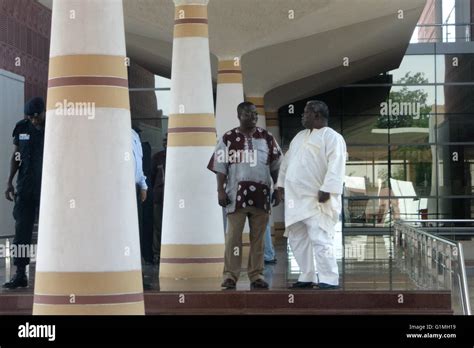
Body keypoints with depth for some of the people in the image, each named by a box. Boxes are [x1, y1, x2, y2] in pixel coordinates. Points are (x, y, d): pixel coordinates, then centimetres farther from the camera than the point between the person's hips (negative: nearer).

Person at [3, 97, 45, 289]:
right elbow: (16, 155, 11)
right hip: (25, 188, 3)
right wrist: (9, 182, 4)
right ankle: (20, 274, 6)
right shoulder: (22, 128, 3)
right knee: (22, 229, 1)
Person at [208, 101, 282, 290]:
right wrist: (220, 190, -6)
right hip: (237, 194, -2)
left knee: (258, 237, 5)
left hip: (261, 194, 3)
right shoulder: (228, 139, 3)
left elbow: (276, 166, 12)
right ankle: (230, 276, 0)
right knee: (233, 236, -4)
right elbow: (220, 167, 1)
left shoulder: (267, 138, 10)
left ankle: (256, 275, 11)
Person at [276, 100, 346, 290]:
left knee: (320, 240, -14)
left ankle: (329, 280, -10)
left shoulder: (332, 137, -7)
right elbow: (287, 161, 25)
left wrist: (327, 189, -26)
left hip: (317, 201, -9)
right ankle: (307, 277, 21)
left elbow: (335, 166, -18)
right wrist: (281, 184, 18)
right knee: (297, 239, 12)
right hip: (295, 199, 9)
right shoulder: (300, 136, 20)